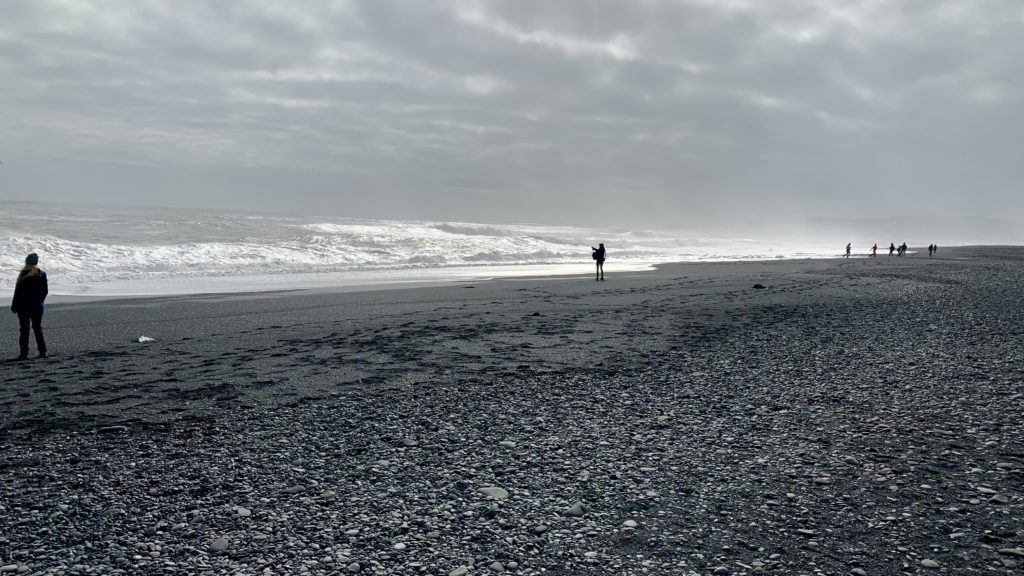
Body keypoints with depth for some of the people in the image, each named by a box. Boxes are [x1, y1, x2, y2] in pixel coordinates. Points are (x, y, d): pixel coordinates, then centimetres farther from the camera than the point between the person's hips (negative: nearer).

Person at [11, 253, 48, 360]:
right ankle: (42, 351, 9)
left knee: (24, 329, 0)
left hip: (24, 306, -4)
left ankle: (24, 353, 0)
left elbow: (18, 291, -11)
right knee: (38, 328, 11)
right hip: (37, 306, 4)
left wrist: (14, 305, -4)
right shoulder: (42, 274, 3)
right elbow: (45, 291, 7)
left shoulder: (24, 274, -13)